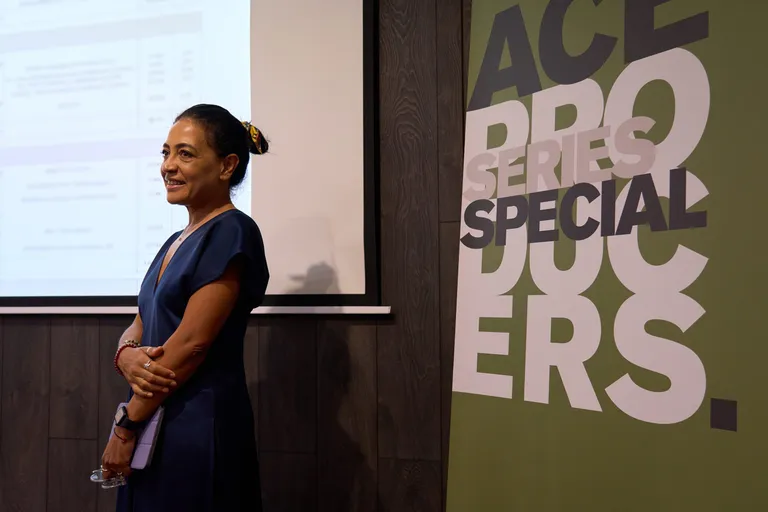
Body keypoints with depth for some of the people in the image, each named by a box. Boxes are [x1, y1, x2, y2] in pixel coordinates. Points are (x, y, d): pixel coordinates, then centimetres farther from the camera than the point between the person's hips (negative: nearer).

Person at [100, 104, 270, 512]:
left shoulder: (231, 231, -13)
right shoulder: (176, 241, 14)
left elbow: (191, 341, -18)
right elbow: (139, 327, 12)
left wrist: (125, 425, -13)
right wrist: (126, 358, -11)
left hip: (199, 425, -8)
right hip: (153, 421, 8)